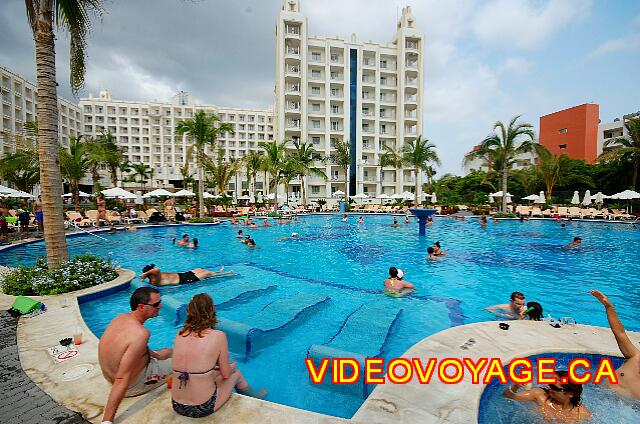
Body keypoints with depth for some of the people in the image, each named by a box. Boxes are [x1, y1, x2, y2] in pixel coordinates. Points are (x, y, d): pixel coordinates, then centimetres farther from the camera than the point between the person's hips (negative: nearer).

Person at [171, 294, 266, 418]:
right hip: (203, 409, -4)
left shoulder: (179, 335, -3)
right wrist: (232, 366, 16)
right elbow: (226, 374, -6)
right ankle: (255, 397, 49)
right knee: (236, 373, 21)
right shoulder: (218, 336, -16)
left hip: (177, 407, 5)